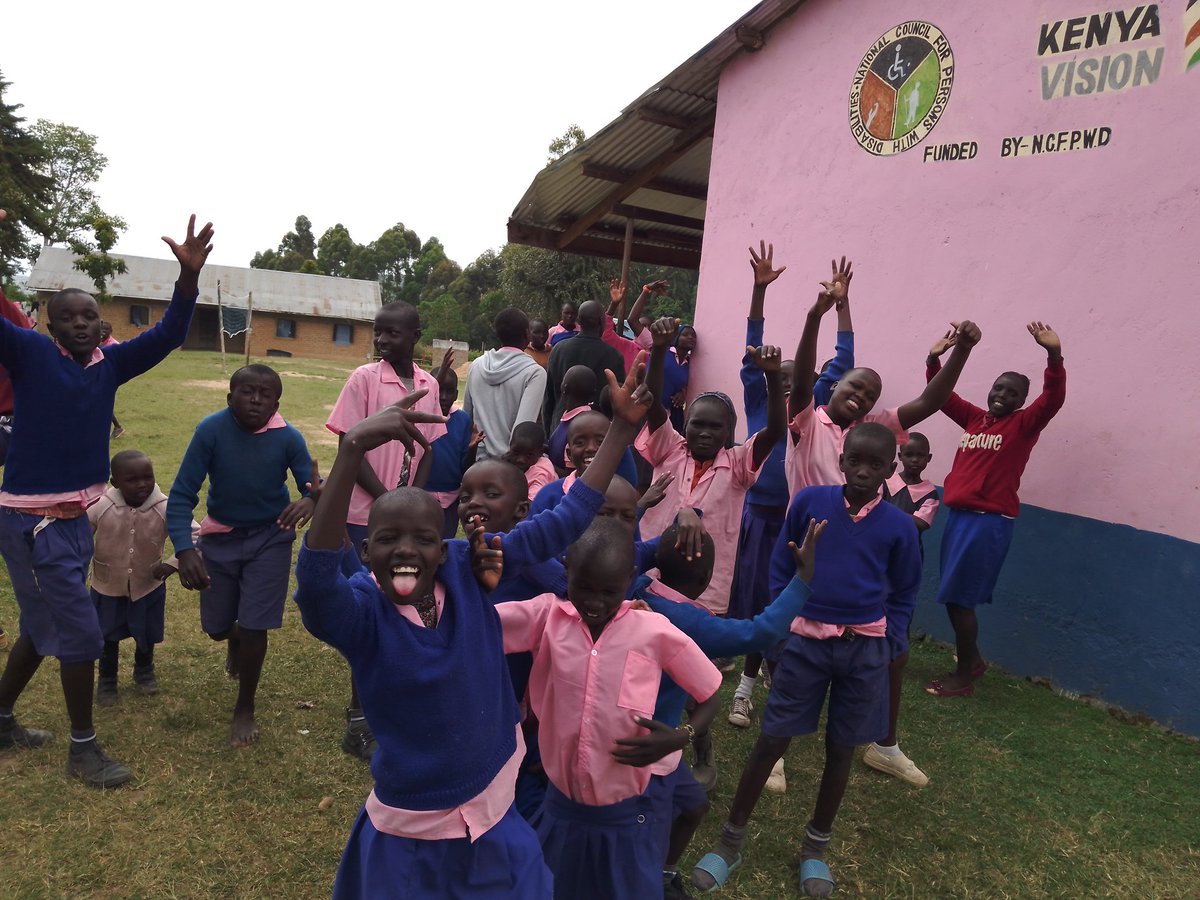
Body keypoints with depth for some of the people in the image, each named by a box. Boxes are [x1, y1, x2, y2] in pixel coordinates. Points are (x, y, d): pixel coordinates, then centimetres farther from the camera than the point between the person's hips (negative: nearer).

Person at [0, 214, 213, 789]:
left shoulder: (110, 363, 4)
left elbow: (168, 335, -3)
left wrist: (190, 274, -16)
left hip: (74, 516, 6)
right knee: (80, 632, -2)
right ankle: (83, 749, 14)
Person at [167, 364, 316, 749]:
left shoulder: (288, 437, -20)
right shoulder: (211, 429, -21)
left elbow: (313, 485, -17)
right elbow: (182, 493, -19)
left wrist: (309, 500, -43)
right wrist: (184, 549, -31)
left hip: (270, 537, -1)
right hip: (220, 536, 2)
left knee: (254, 626, -3)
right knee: (216, 626, 15)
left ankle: (245, 710, 21)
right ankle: (236, 640, 55)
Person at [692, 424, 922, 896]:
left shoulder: (898, 527, -4)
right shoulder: (809, 501, -7)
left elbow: (903, 596, 8)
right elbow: (780, 568, 2)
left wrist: (888, 649, 1)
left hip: (865, 649, 1)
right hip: (806, 639, -1)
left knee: (841, 749, 13)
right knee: (770, 741, 4)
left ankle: (815, 847, 34)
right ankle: (730, 841, 21)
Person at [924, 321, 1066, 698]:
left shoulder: (1024, 424, -1)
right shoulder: (975, 418, 13)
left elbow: (1053, 398, -17)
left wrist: (1054, 356, -32)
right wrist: (934, 360, -1)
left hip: (989, 522, -6)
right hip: (959, 516, 6)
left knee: (958, 598, -4)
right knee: (954, 598, 13)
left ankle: (964, 677, 11)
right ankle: (972, 661, 33)